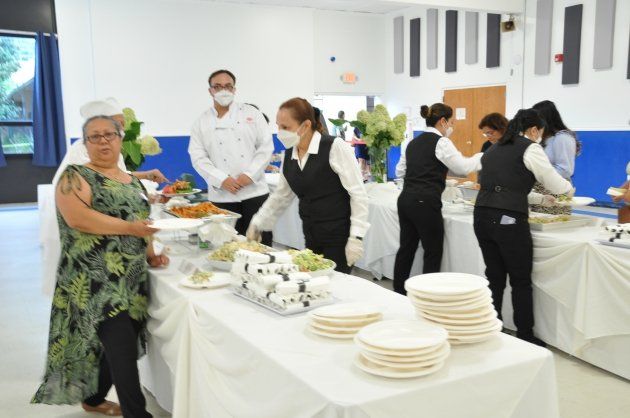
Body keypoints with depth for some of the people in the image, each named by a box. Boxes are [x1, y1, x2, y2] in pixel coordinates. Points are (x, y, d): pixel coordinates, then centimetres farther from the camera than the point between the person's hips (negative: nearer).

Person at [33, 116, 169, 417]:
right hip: (95, 280, -7)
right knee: (121, 345, -12)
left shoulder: (133, 182, 16)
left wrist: (150, 254, 8)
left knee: (114, 344, 14)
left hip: (132, 279, 7)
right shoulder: (76, 177, -5)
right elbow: (77, 218, -21)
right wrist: (128, 227, -21)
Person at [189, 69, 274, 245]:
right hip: (222, 196, 0)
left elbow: (266, 146, 2)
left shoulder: (251, 113, 7)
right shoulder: (202, 122, 8)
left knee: (261, 243, 0)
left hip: (254, 191, 0)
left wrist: (250, 174, -9)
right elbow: (198, 157, 2)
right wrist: (221, 179, -12)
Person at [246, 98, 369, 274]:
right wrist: (257, 224, 17)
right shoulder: (288, 156, 7)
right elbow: (280, 197, 19)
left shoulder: (335, 147, -13)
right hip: (311, 238, 6)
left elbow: (358, 194, -13)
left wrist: (356, 237, -15)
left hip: (339, 237, -6)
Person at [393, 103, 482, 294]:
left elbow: (400, 171, 19)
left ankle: (398, 294, 23)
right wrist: (481, 157, 8)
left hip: (406, 199, 8)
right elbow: (462, 166, -8)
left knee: (406, 248, 15)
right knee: (433, 253, 3)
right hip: (425, 203, -8)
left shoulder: (414, 142, 16)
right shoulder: (441, 142, -8)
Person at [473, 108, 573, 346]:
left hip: (482, 217, 7)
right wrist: (569, 188, 27)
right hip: (509, 220, -6)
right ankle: (525, 336, 16)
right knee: (521, 281, 7)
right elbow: (555, 184, 4)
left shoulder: (494, 149, 20)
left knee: (494, 278, 15)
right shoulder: (530, 148, 0)